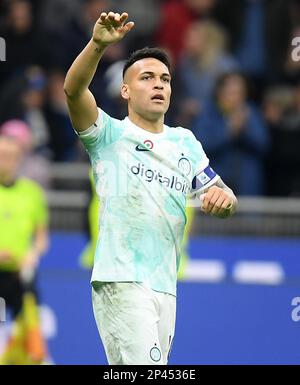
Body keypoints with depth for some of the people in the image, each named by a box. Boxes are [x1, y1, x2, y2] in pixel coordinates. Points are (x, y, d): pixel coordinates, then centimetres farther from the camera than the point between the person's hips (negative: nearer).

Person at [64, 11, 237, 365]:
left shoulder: (185, 142, 19)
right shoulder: (110, 135, 3)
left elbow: (219, 196, 19)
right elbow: (73, 89, -14)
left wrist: (224, 198, -7)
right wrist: (98, 44, -31)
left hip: (165, 287, 6)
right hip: (121, 281, -6)